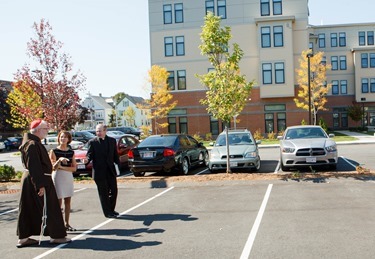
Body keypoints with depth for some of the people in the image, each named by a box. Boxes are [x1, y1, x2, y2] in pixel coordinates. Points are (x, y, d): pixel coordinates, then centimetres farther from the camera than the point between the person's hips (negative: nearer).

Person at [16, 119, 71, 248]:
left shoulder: (34, 143, 14)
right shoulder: (33, 144, -19)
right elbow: (34, 166, -24)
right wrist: (40, 184, -25)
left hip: (28, 180, 11)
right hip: (37, 180, -10)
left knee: (29, 210, 13)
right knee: (49, 208, -1)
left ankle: (23, 237, 19)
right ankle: (56, 235, 8)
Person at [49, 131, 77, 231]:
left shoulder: (71, 152, 7)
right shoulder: (54, 151, -3)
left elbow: (74, 168, 2)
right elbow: (53, 167, -8)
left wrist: (62, 167, -11)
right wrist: (59, 160, -26)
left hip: (68, 177, 4)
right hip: (57, 177, -4)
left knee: (68, 201, 6)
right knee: (58, 201, -4)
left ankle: (67, 224, 14)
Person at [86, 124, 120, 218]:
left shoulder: (112, 140, 7)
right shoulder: (92, 142, -4)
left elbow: (115, 155, 12)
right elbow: (89, 155, -9)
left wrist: (118, 163, 1)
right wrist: (87, 161, -29)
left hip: (111, 171, 4)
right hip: (99, 172, -4)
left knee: (114, 191, 10)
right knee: (104, 193, 3)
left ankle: (111, 209, 29)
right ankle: (107, 212, 14)